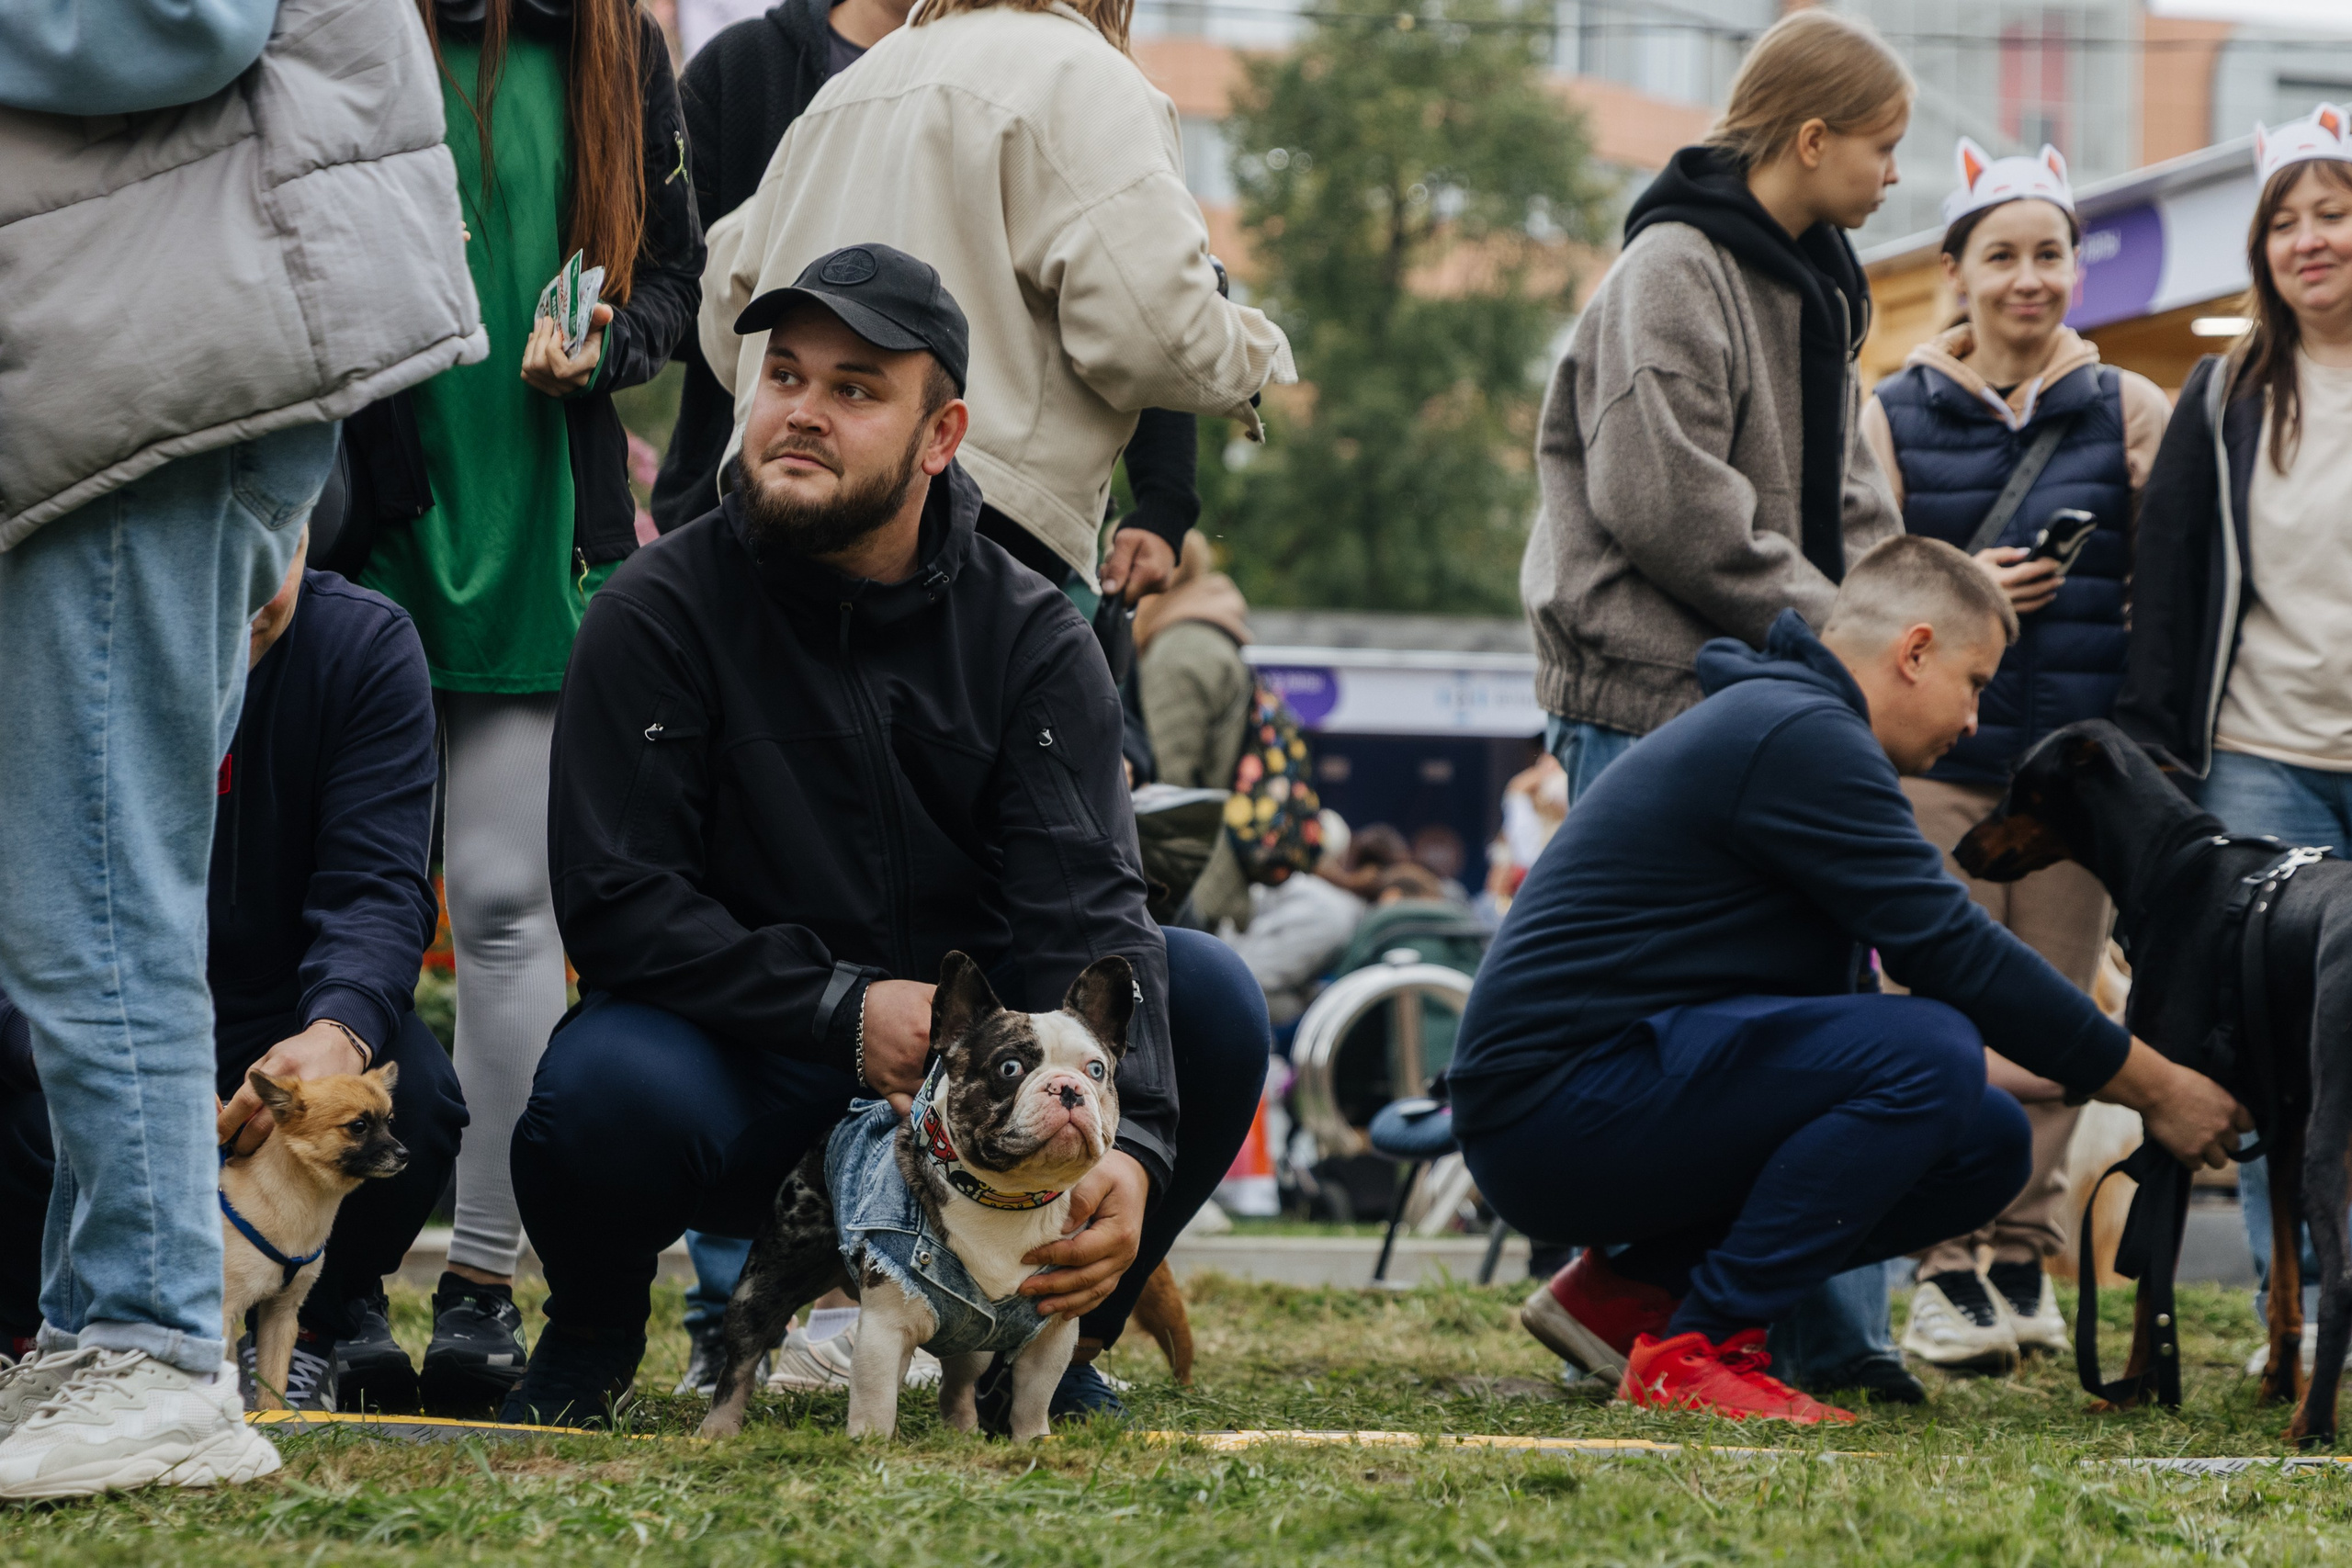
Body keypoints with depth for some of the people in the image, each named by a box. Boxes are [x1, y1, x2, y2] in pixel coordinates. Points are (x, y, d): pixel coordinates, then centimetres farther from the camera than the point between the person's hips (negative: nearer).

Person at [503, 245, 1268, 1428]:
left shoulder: (1032, 637, -4)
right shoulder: (659, 614, -8)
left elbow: (1081, 918, -16)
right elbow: (614, 901, -15)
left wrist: (1125, 1145, -33)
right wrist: (842, 1010, -26)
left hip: (970, 1093, 2)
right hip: (747, 1087, -2)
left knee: (1210, 996, -20)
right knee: (608, 1086, -35)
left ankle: (1044, 1332, 4)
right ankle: (595, 1328, 1)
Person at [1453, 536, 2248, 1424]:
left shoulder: (1778, 725, 21)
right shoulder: (1799, 736, -12)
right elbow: (1952, 952, -16)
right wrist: (2150, 1088, -8)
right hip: (1555, 1106, -10)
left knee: (1988, 1144, 4)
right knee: (1925, 1053, -25)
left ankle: (1637, 1286, 8)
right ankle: (1695, 1349, -16)